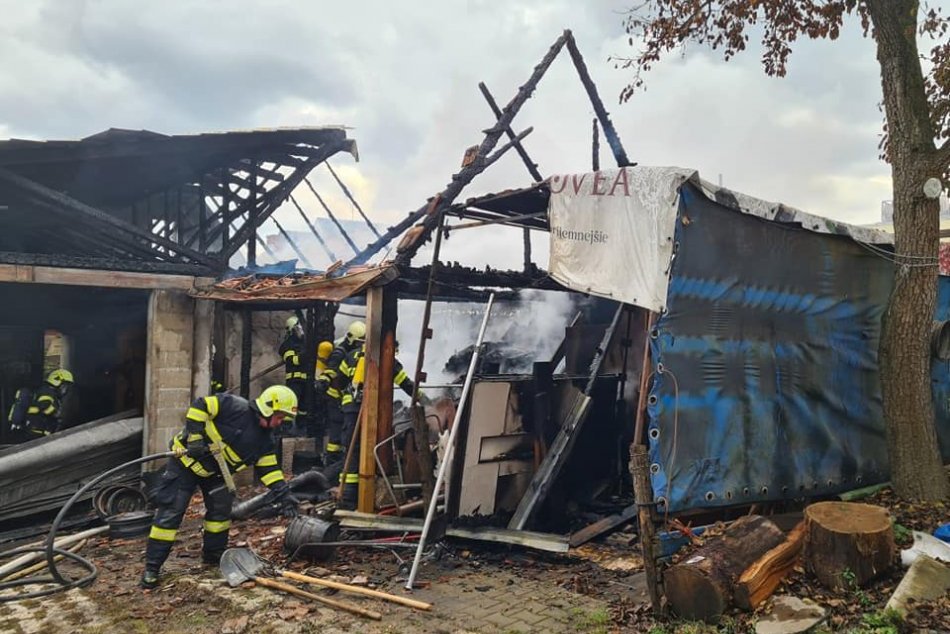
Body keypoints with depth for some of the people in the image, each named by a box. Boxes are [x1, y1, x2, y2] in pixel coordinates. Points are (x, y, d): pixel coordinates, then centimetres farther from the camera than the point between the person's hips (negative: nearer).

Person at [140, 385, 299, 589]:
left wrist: (284, 495, -12)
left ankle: (214, 554, 25)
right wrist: (195, 437, -27)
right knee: (170, 513, -6)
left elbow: (269, 470, -2)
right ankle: (152, 567, 2)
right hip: (186, 460, -7)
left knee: (221, 509, 6)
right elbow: (200, 406, -25)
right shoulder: (237, 408, -24)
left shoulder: (263, 440, -2)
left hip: (213, 472, 8)